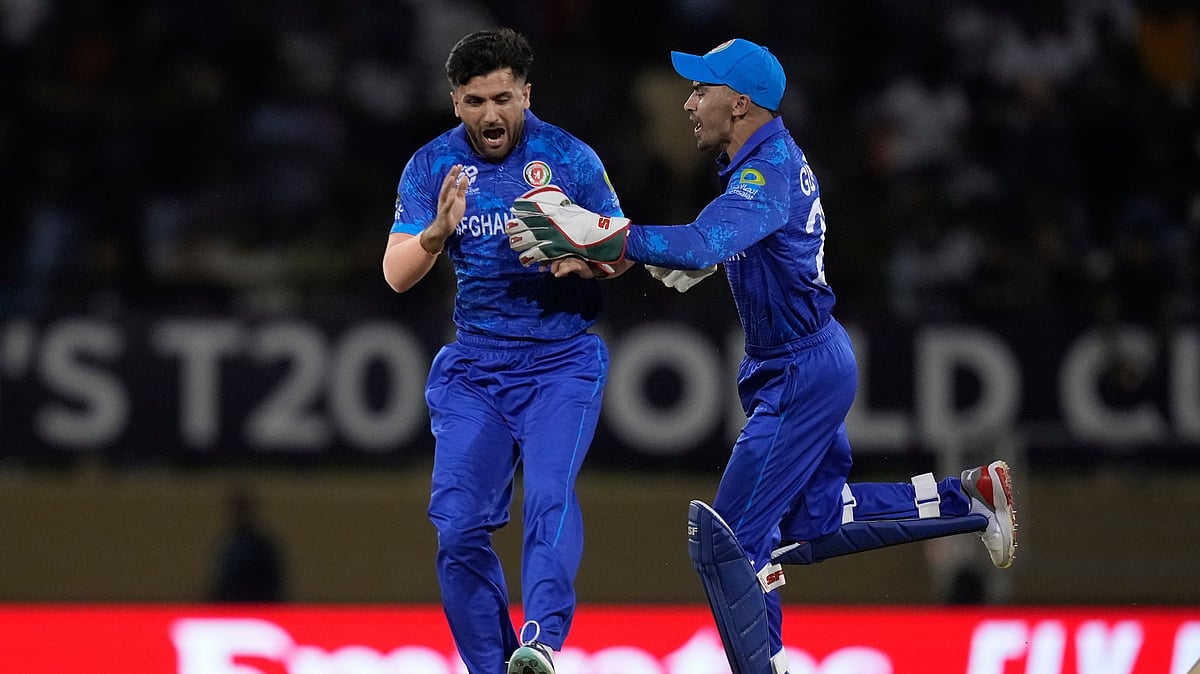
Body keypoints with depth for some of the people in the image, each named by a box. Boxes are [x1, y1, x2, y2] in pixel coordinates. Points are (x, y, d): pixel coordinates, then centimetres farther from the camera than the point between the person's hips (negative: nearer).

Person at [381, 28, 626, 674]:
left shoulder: (569, 158, -4)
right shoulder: (431, 166, 1)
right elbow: (397, 274, -5)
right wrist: (438, 231, -25)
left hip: (562, 359, -3)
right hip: (474, 365, 3)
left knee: (550, 492, -25)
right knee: (459, 526, -6)